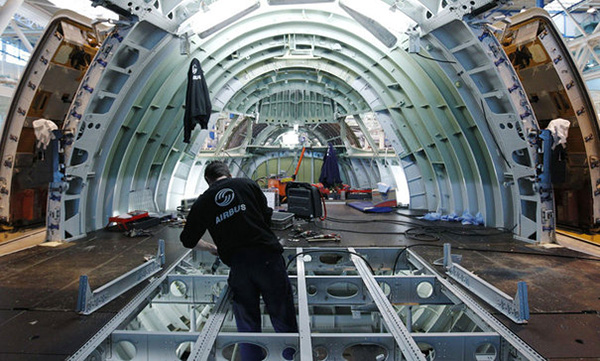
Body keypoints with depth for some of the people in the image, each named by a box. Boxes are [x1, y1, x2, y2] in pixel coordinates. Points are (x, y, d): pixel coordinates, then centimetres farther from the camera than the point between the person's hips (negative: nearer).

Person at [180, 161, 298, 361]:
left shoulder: (203, 202, 11)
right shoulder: (248, 184, 10)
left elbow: (188, 240, 18)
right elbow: (267, 216, 12)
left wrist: (211, 248, 36)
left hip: (238, 265, 1)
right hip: (268, 256, 0)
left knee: (247, 325, 16)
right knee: (283, 319, 11)